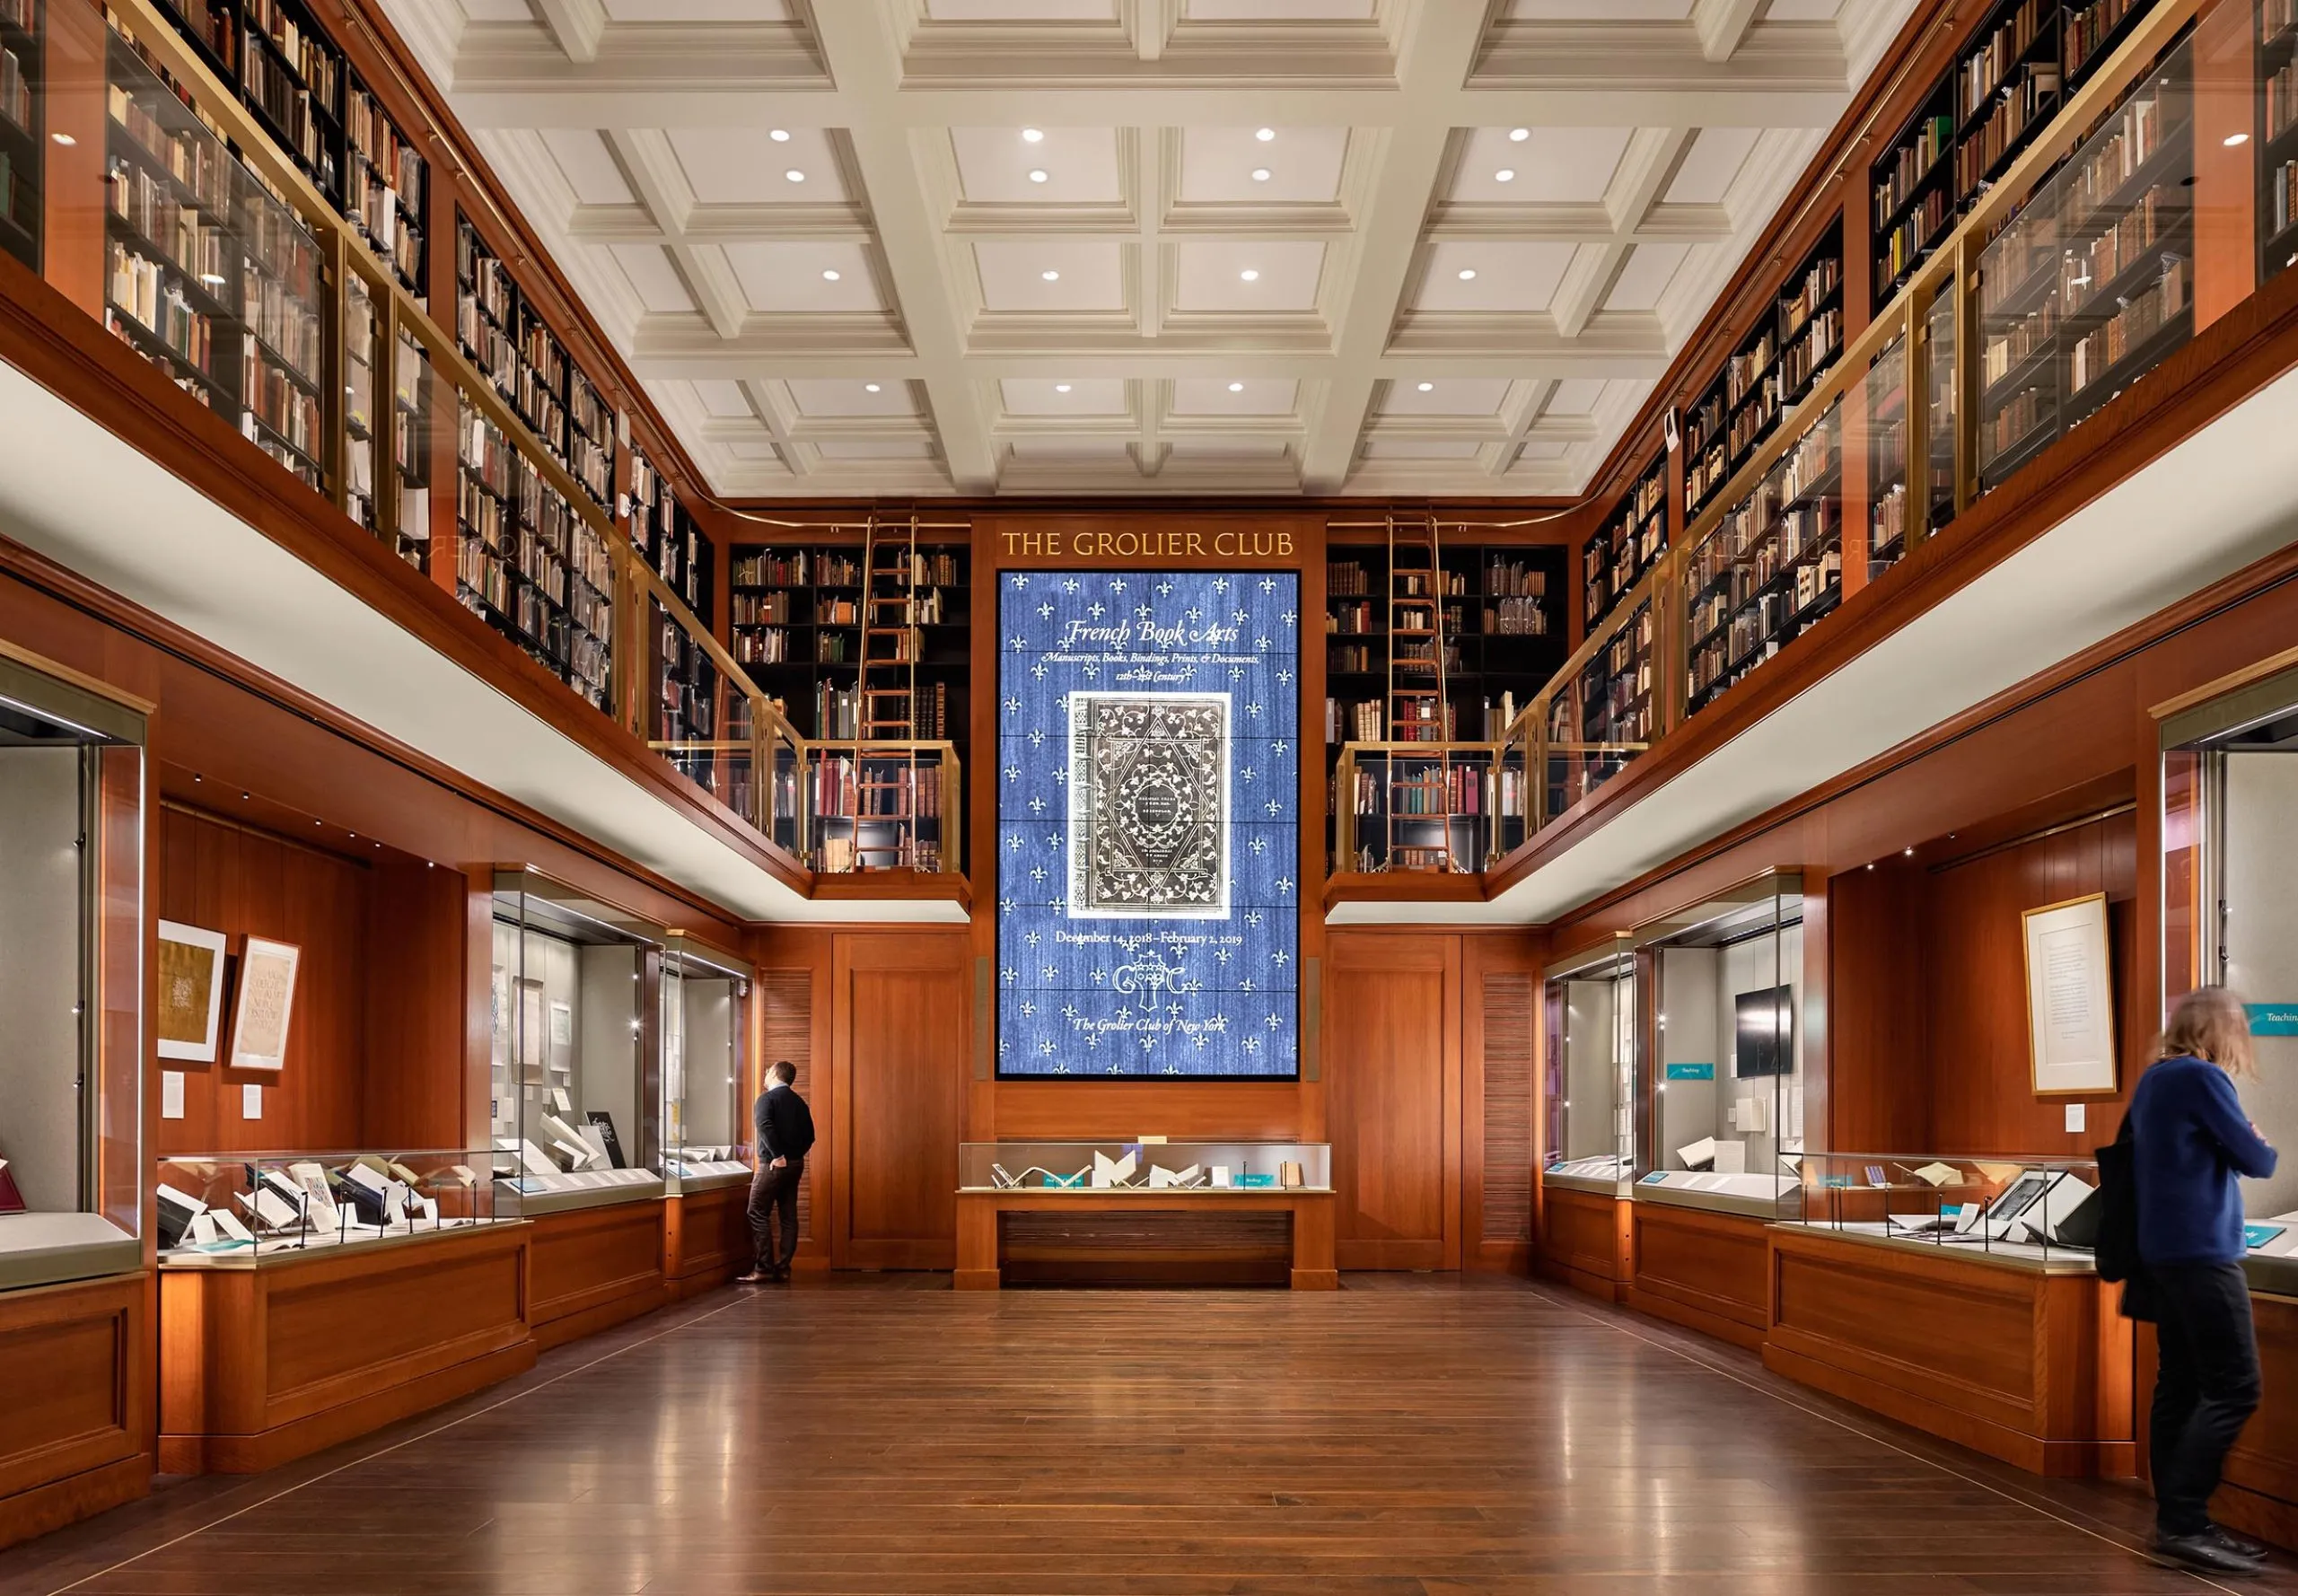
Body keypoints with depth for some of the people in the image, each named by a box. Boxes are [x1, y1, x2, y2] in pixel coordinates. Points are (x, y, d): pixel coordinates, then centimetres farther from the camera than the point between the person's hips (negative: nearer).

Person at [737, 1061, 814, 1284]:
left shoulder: (767, 1098, -7)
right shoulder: (799, 1102, 14)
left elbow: (765, 1126, -23)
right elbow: (809, 1135, 13)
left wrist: (778, 1155, -21)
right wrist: (795, 1154, 11)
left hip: (773, 1165, -7)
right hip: (795, 1165, 7)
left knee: (758, 1214, -3)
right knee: (789, 1216, 8)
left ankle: (764, 1268, -8)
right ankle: (783, 1267, 9)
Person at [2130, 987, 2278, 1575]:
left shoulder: (2153, 1078, 13)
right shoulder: (2203, 1077, -13)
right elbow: (2256, 1161, -9)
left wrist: (2238, 1145, 11)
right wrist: (2261, 1146, 13)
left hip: (2162, 1249, 9)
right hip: (2201, 1252, -9)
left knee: (2180, 1383, 9)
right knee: (2233, 1389, -7)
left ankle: (2176, 1520, 11)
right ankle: (2183, 1523, -9)